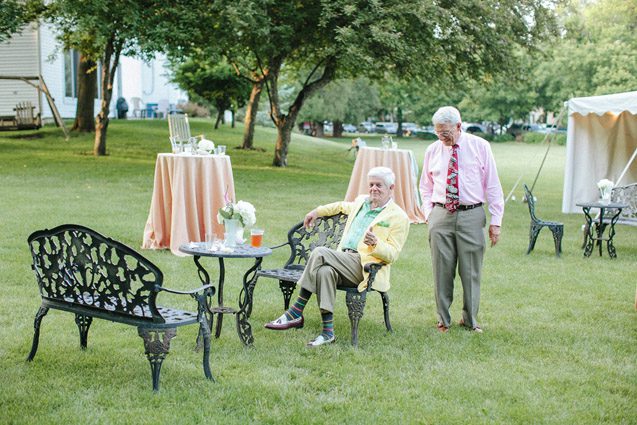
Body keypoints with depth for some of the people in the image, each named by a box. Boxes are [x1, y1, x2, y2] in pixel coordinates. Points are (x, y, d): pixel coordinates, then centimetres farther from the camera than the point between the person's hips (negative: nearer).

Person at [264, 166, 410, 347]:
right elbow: (342, 206, 46)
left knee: (320, 252, -28)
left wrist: (375, 244, -25)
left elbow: (392, 254, -5)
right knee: (325, 271, -31)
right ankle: (328, 332, -33)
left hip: (366, 268, -6)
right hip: (345, 261, 6)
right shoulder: (361, 201, 23)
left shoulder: (399, 217, 3)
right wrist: (317, 211, 34)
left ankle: (296, 313, -26)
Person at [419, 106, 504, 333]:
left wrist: (496, 221, -2)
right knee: (442, 270, 4)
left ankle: (470, 319, 19)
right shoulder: (432, 150, 9)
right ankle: (443, 319, 17)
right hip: (440, 215, 2)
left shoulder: (480, 146, 2)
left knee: (471, 271, 4)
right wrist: (428, 214, 5)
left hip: (471, 215, -2)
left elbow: (493, 185, 3)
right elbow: (426, 187, 19)